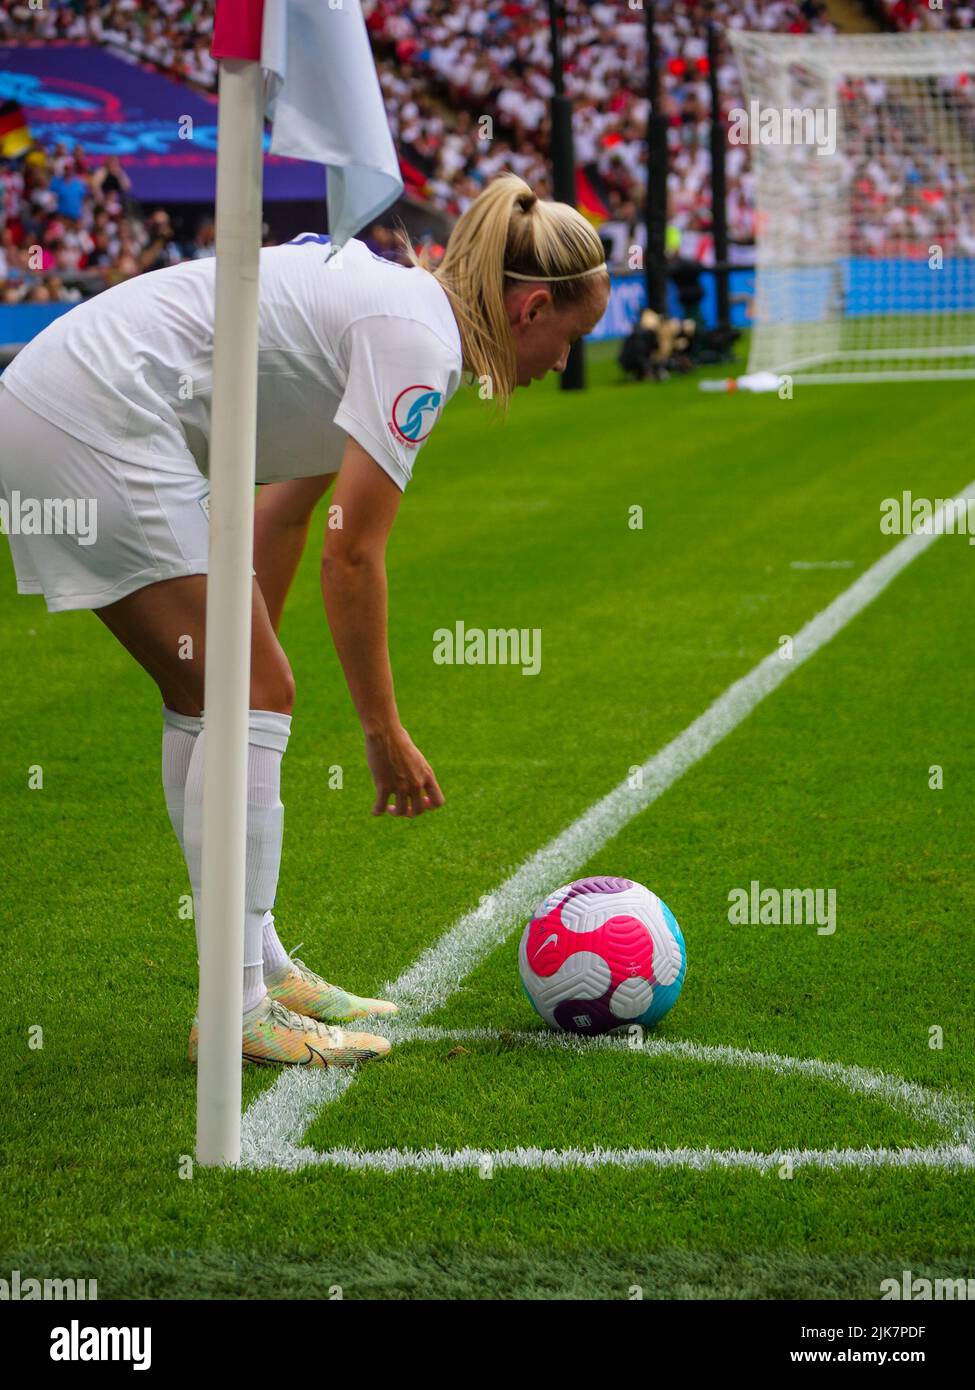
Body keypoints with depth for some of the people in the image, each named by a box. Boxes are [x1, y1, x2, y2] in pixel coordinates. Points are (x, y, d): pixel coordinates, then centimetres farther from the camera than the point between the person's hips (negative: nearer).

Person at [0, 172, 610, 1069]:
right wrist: (385, 732, -7)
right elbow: (352, 557, -14)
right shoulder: (419, 341, -12)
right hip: (99, 426, -10)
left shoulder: (394, 303, 18)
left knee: (211, 694, 15)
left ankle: (263, 968, 23)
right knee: (252, 695, -7)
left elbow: (284, 515, 25)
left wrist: (247, 649, 32)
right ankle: (235, 1011, -5)